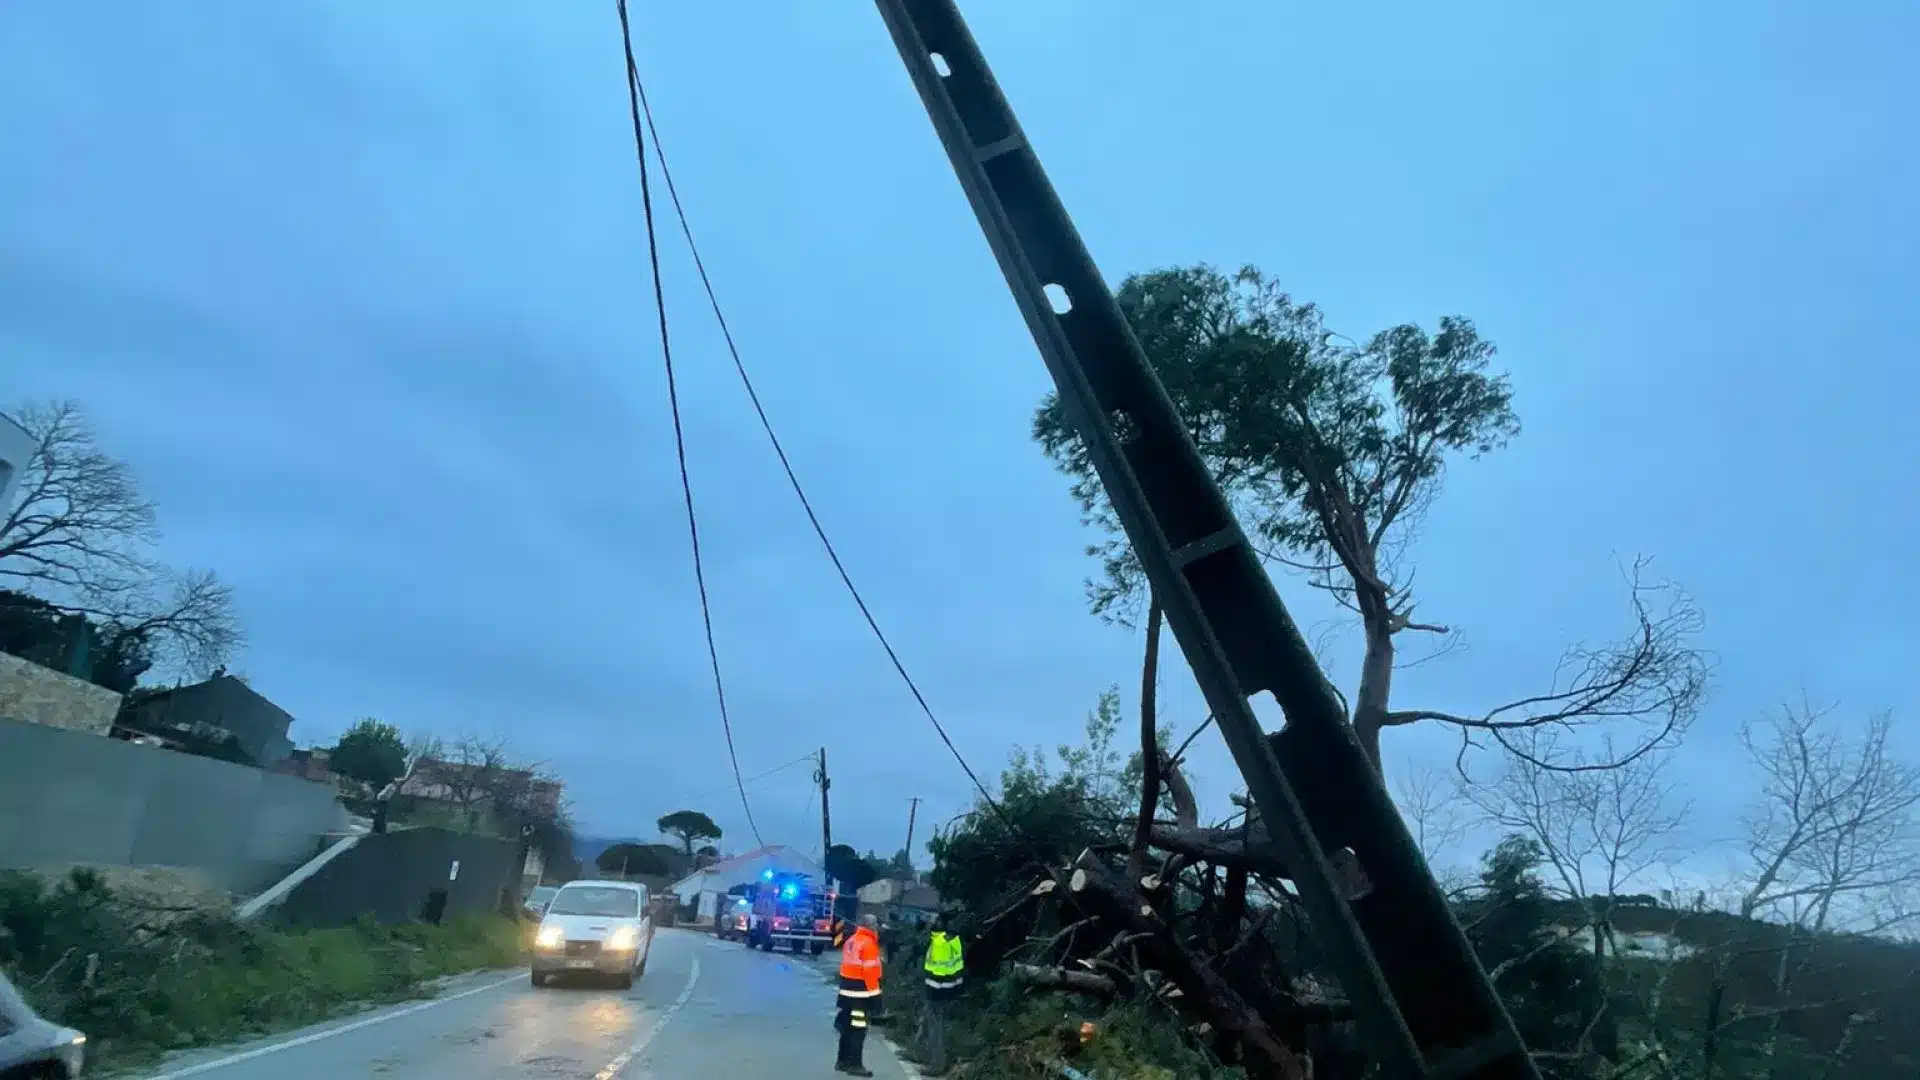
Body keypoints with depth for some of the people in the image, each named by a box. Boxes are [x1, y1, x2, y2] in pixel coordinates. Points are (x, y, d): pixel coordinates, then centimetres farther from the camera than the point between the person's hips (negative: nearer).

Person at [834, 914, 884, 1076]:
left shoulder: (851, 940, 10)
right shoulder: (868, 944, -16)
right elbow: (870, 972, -20)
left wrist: (846, 987, 20)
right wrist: (874, 995, -17)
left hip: (847, 990, 9)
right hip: (861, 992, -9)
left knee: (848, 1027, 16)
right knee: (858, 1029, -2)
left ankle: (843, 1061, 22)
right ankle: (855, 1064, 2)